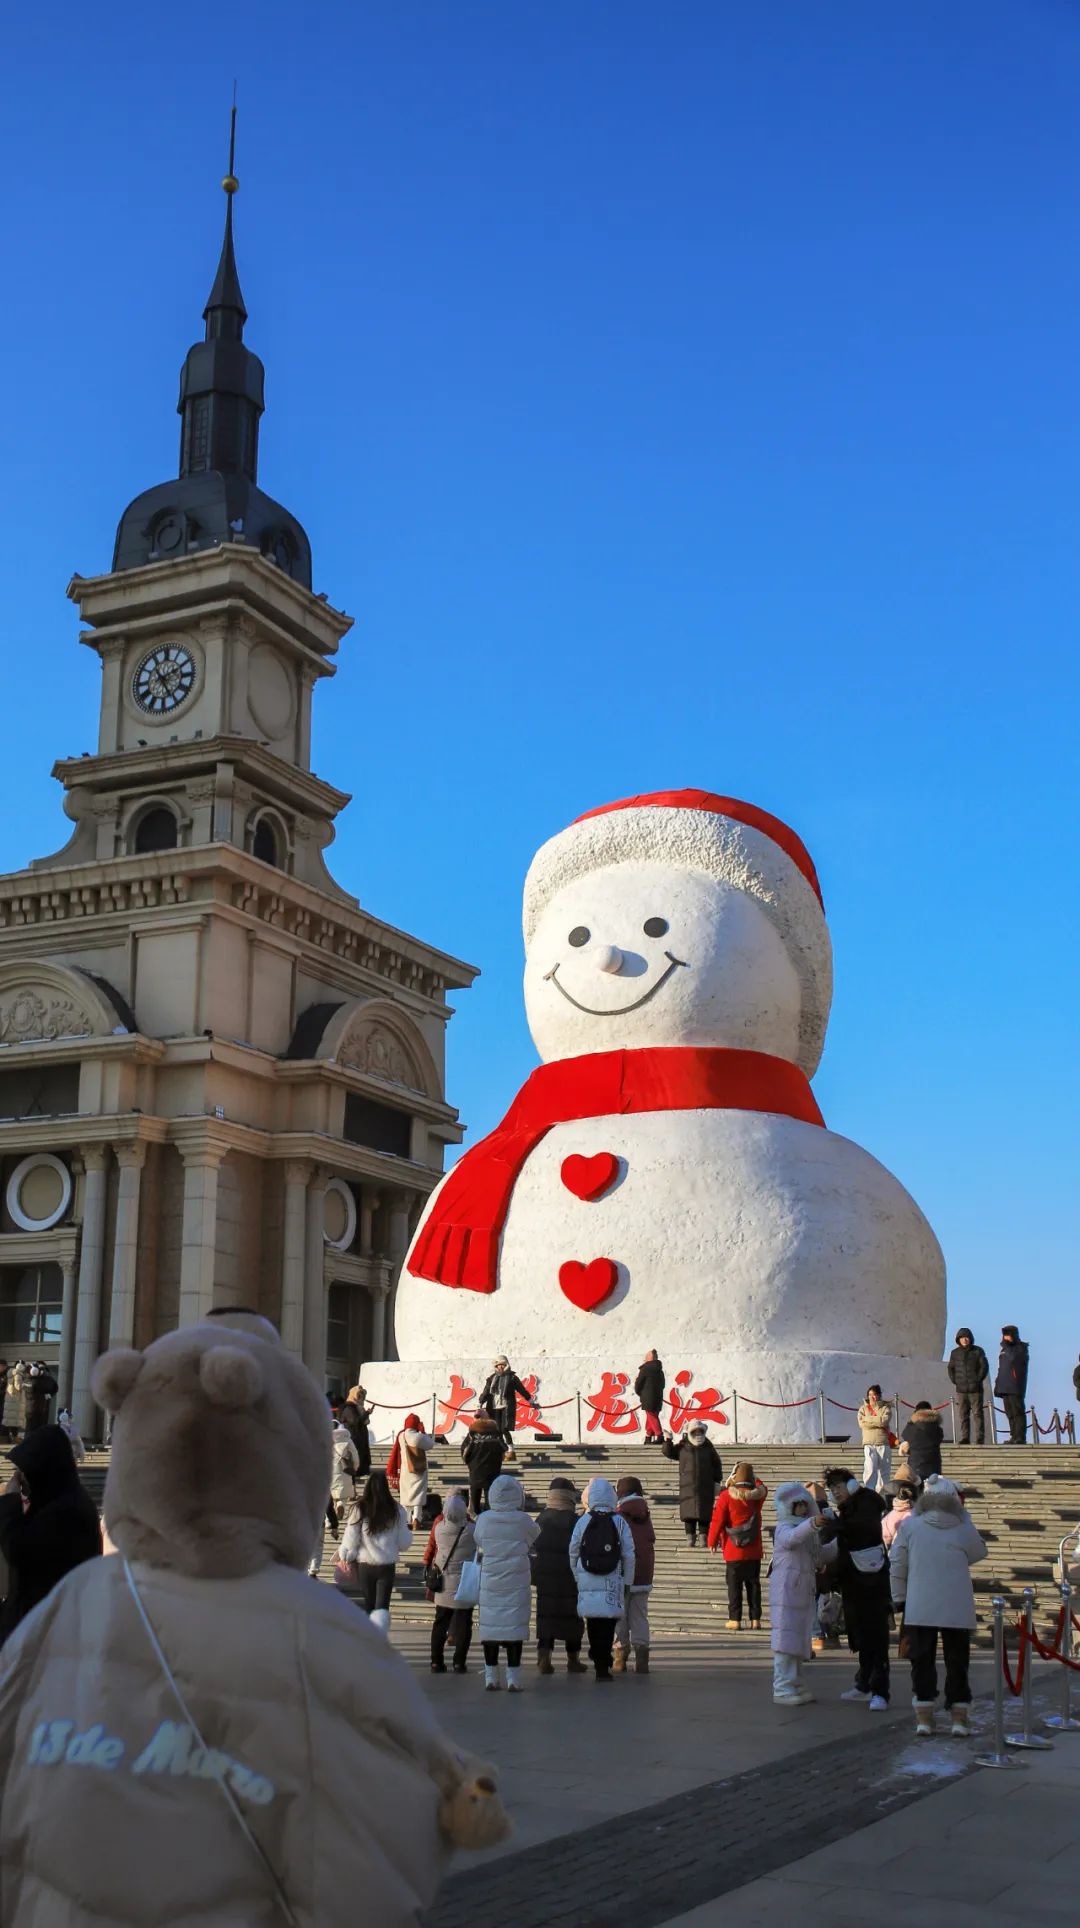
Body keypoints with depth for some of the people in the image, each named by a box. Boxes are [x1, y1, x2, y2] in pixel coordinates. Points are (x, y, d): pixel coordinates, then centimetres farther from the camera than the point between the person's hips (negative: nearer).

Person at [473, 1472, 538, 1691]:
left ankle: (491, 1678, 11)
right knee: (515, 1626, 2)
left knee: (490, 1625, 7)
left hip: (490, 1581, 2)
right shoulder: (523, 1521, -9)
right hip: (517, 1582, -2)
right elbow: (535, 1536, 7)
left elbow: (479, 1546, 8)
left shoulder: (483, 1520, -4)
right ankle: (513, 1678, 2)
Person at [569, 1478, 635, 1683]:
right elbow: (629, 1555, -3)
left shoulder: (583, 1521, -3)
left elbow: (573, 1552, 2)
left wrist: (577, 1577, 14)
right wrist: (627, 1581, 7)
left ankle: (597, 1658, 20)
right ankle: (603, 1665, -5)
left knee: (592, 1620, 14)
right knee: (608, 1621, 2)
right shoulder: (619, 1522, -4)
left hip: (587, 1580, 1)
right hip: (612, 1581, -1)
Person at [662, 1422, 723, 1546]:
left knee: (704, 1513, -2)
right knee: (689, 1512, -2)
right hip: (688, 1486, 0)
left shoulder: (708, 1447, 6)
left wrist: (717, 1481, 7)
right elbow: (668, 1453, 9)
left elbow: (717, 1465, 11)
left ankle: (704, 1536, 4)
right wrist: (668, 1440, -6)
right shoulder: (682, 1447, 5)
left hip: (705, 1487, 0)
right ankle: (690, 1536, 4)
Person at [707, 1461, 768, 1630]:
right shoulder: (757, 1495, -2)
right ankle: (755, 1619, 11)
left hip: (733, 1552, -3)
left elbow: (717, 1521, -10)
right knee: (753, 1584, 11)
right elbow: (762, 1488, 25)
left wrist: (712, 1542, 1)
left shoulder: (727, 1496, -13)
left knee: (734, 1586, 4)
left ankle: (735, 1619, 3)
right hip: (753, 1552, 3)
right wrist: (751, 1477, 22)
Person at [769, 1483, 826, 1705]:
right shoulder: (784, 1528, -10)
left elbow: (817, 1557, 26)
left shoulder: (808, 1528, 17)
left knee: (799, 1640, 13)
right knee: (785, 1640, -10)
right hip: (786, 1591, -8)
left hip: (804, 1592, 8)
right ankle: (782, 1689, -11)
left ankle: (795, 1685, 21)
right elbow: (792, 1537, -35)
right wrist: (811, 1524, -52)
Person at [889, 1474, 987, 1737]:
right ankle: (959, 1719, 12)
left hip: (920, 1609, 0)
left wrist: (900, 1598, 13)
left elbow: (897, 1566, 1)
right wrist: (965, 1516, 13)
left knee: (922, 1663, 7)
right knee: (957, 1663, 11)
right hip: (958, 1611, 0)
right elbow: (979, 1553, 15)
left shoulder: (909, 1526, -4)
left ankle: (924, 1718, 6)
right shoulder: (963, 1528, -5)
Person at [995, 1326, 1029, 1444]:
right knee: (1010, 1414, 7)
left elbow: (1014, 1358, -21)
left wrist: (1007, 1346, -15)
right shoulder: (1004, 1350, 22)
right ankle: (1014, 1436, 9)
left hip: (1015, 1387, -8)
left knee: (1018, 1412, -11)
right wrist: (997, 1384, 21)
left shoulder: (1021, 1348, -2)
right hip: (1005, 1387, 8)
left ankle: (1020, 1438, -13)